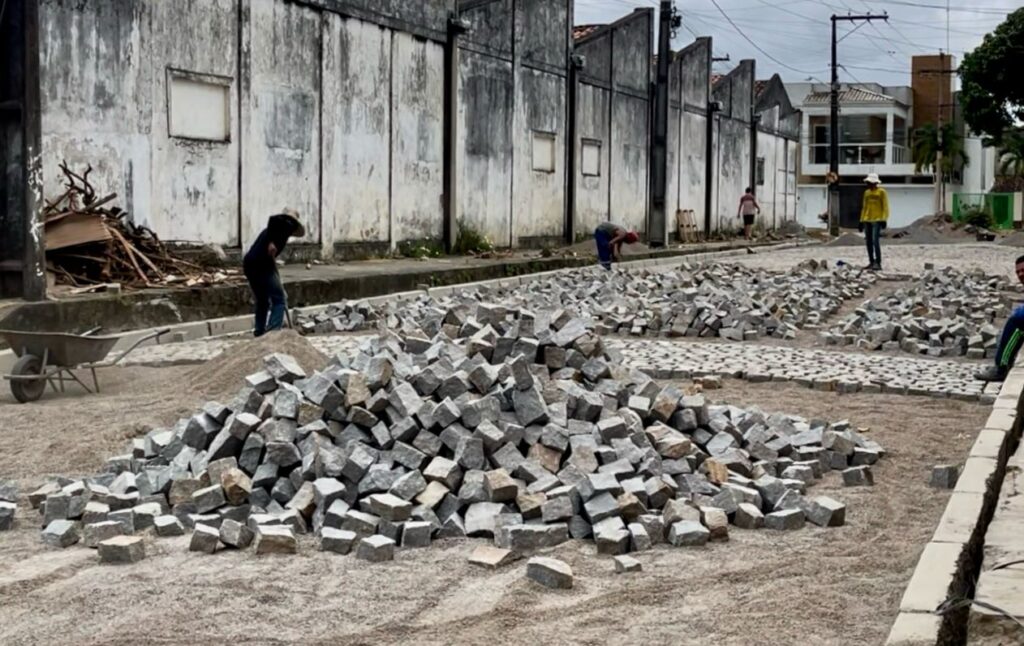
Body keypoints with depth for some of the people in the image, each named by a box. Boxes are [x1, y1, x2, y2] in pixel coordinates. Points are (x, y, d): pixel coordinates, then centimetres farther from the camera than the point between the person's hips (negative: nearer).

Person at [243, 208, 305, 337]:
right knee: (278, 300, 1)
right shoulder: (287, 224, 6)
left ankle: (259, 333, 23)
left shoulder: (272, 229, 30)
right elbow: (275, 219, -19)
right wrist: (272, 242, -22)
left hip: (249, 263, 8)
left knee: (262, 301, 21)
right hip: (263, 264, -8)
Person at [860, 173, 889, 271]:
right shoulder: (867, 192, 15)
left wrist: (884, 220, -15)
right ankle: (871, 262, 13)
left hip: (877, 220, -7)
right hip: (867, 220, 7)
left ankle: (878, 264, -12)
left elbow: (885, 207, -7)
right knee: (868, 242, 6)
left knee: (875, 241, -15)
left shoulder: (881, 192, -3)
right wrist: (862, 220, 16)